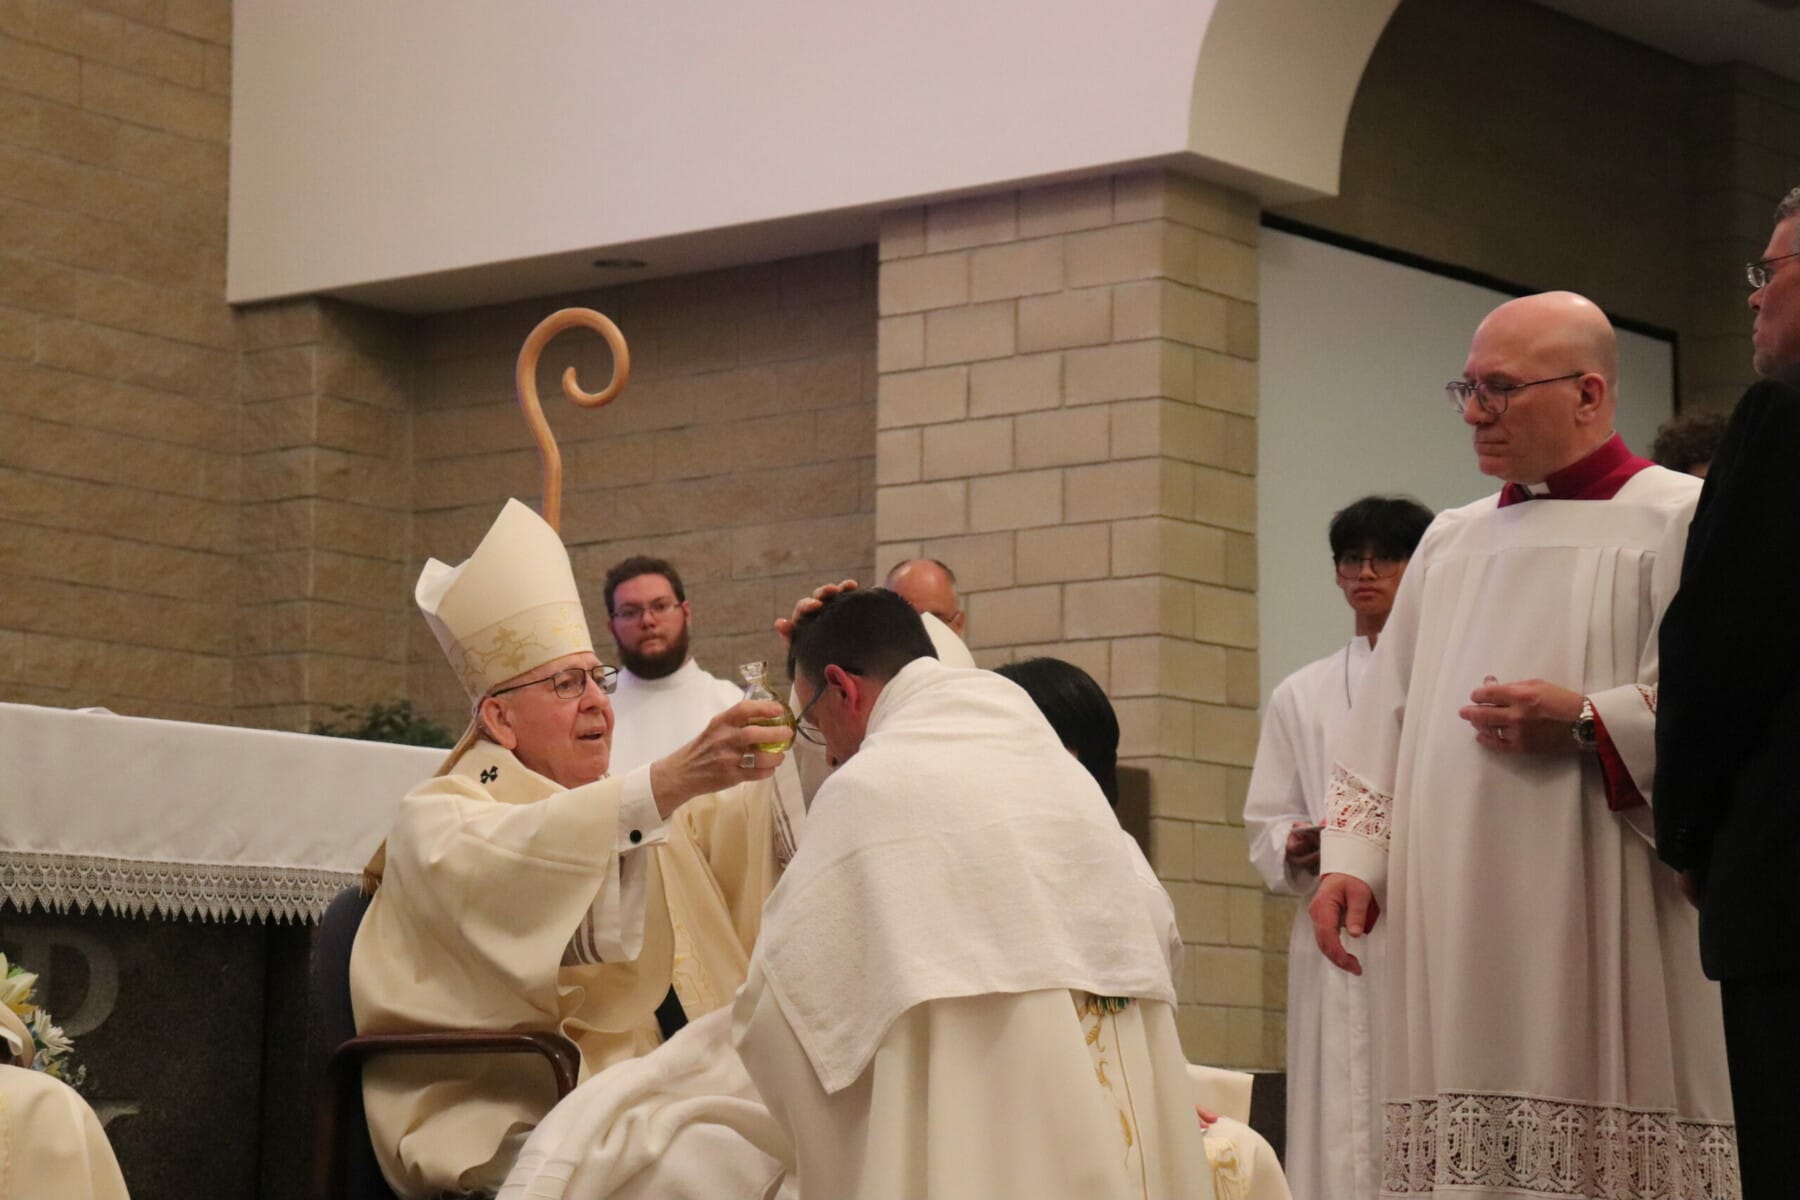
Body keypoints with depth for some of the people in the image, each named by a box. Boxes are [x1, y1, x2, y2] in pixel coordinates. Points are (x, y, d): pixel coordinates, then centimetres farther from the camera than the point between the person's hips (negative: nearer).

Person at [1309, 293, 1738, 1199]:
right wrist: (1351, 859, 7)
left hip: (1602, 934, -5)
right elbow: (1383, 722, 20)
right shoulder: (1450, 543, 21)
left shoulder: (1679, 522, 3)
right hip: (1457, 937, 5)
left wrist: (1587, 723, -15)